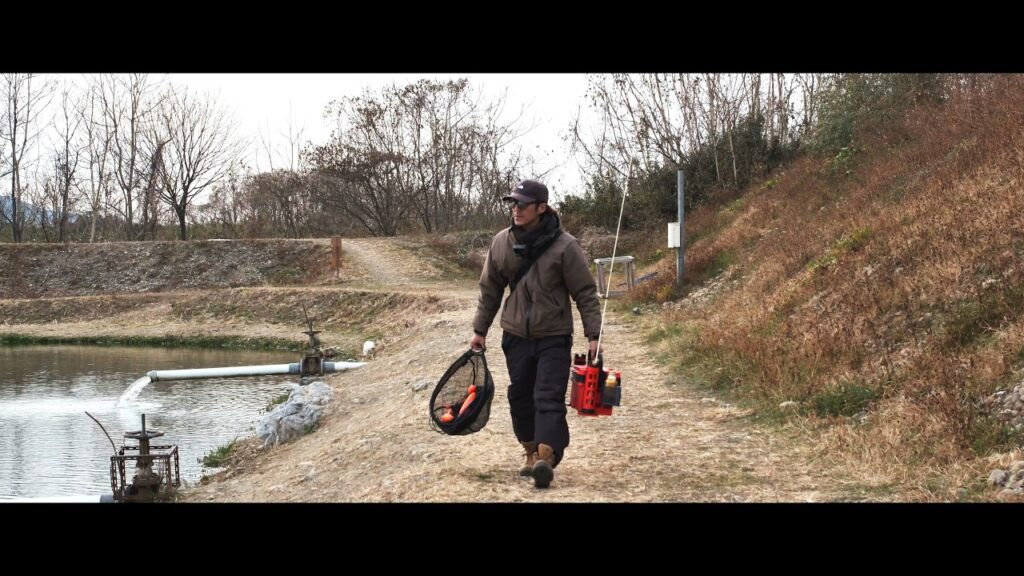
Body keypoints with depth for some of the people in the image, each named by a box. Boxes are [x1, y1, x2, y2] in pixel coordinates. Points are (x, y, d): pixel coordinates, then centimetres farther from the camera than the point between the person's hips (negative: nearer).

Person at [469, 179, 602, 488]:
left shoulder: (564, 246, -13)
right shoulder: (501, 243, 0)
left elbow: (586, 294, -8)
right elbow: (489, 290, 11)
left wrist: (593, 335, -12)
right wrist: (479, 330, 11)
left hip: (554, 337, -4)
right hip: (516, 336, 5)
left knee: (549, 399, -13)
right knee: (520, 398, 11)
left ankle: (546, 459, -21)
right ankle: (532, 453, 24)